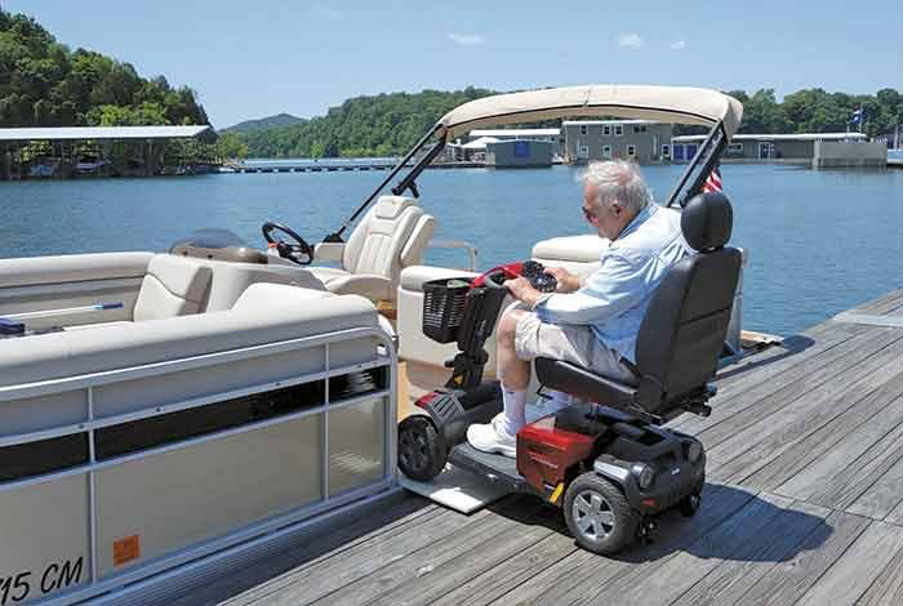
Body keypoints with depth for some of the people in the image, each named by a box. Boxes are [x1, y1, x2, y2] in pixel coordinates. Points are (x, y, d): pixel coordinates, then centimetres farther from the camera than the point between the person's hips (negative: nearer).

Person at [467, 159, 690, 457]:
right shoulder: (670, 219, 2)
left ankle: (510, 432, 13)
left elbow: (581, 310, -20)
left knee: (511, 324, -4)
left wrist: (532, 296, -4)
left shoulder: (634, 251, -29)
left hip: (626, 360, -10)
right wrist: (579, 284, 13)